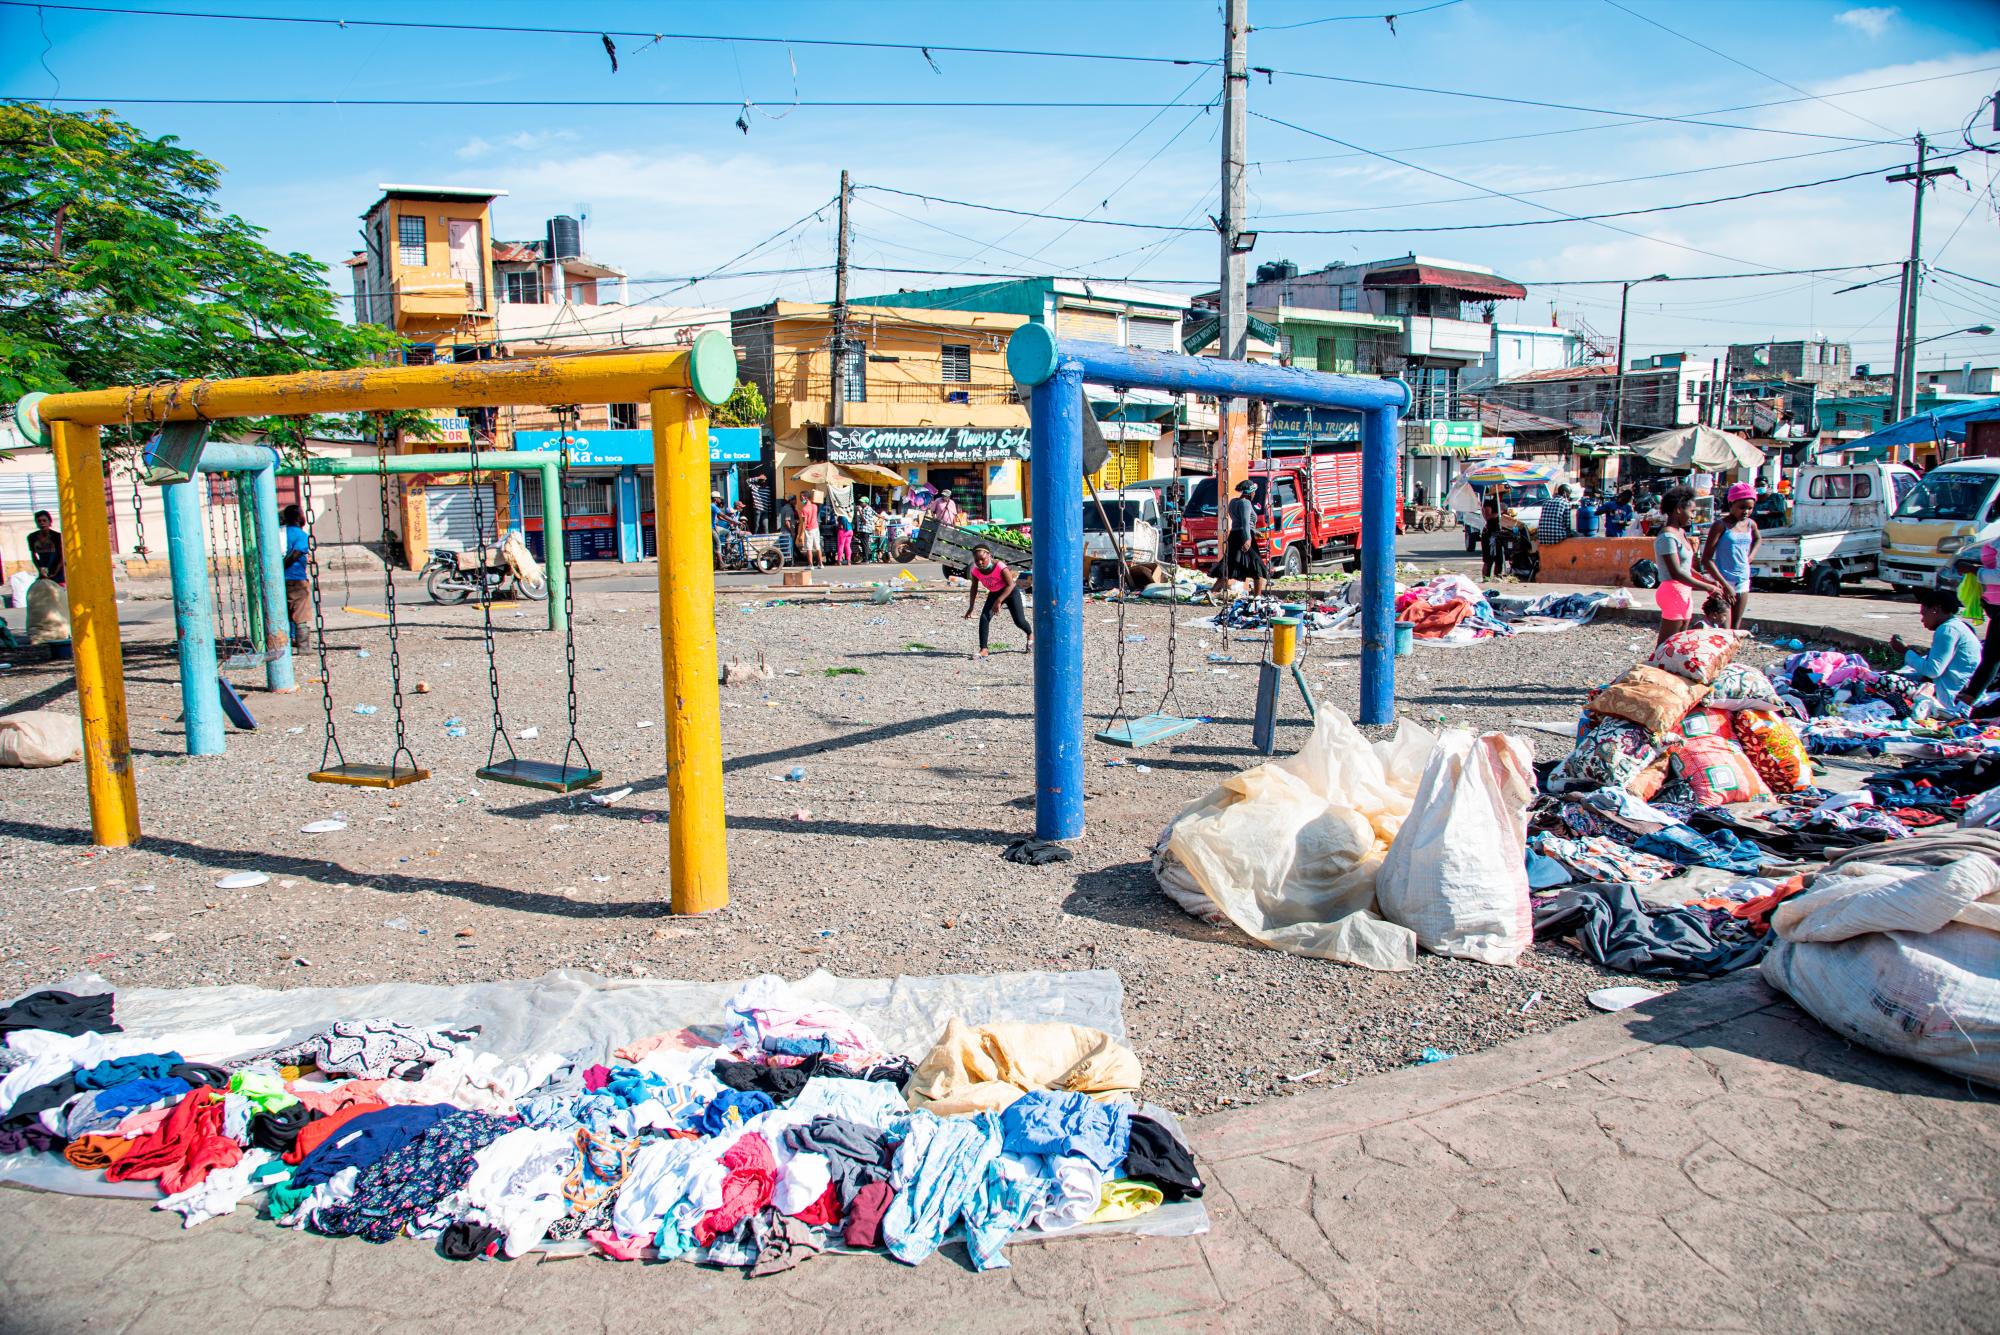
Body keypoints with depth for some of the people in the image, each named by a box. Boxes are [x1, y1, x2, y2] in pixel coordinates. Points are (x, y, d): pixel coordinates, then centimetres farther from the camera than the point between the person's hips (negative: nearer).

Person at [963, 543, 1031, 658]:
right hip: (994, 594, 4)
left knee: (1019, 620, -2)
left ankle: (1030, 635, 35)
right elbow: (974, 588, 0)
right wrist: (971, 607, 0)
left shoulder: (999, 566, -33)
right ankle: (983, 650, -16)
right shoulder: (975, 571, -18)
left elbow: (1011, 585, -31)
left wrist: (999, 601, -39)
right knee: (984, 617, -18)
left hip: (1010, 591, -4)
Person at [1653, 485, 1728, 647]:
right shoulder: (1667, 537, -17)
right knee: (1666, 645, -7)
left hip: (1684, 593, 10)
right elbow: (1676, 573, -23)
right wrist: (1707, 587, -21)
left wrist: (1703, 578, 9)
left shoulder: (1680, 533, 13)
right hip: (1673, 592, -10)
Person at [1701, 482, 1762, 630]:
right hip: (1723, 584, -6)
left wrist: (1749, 558, 14)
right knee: (1724, 631, -12)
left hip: (1743, 582, 6)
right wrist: (1725, 585, -18)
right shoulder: (1721, 525, -11)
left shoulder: (1750, 524, 6)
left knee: (1736, 629, 10)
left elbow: (1758, 539, 33)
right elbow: (1706, 559, -15)